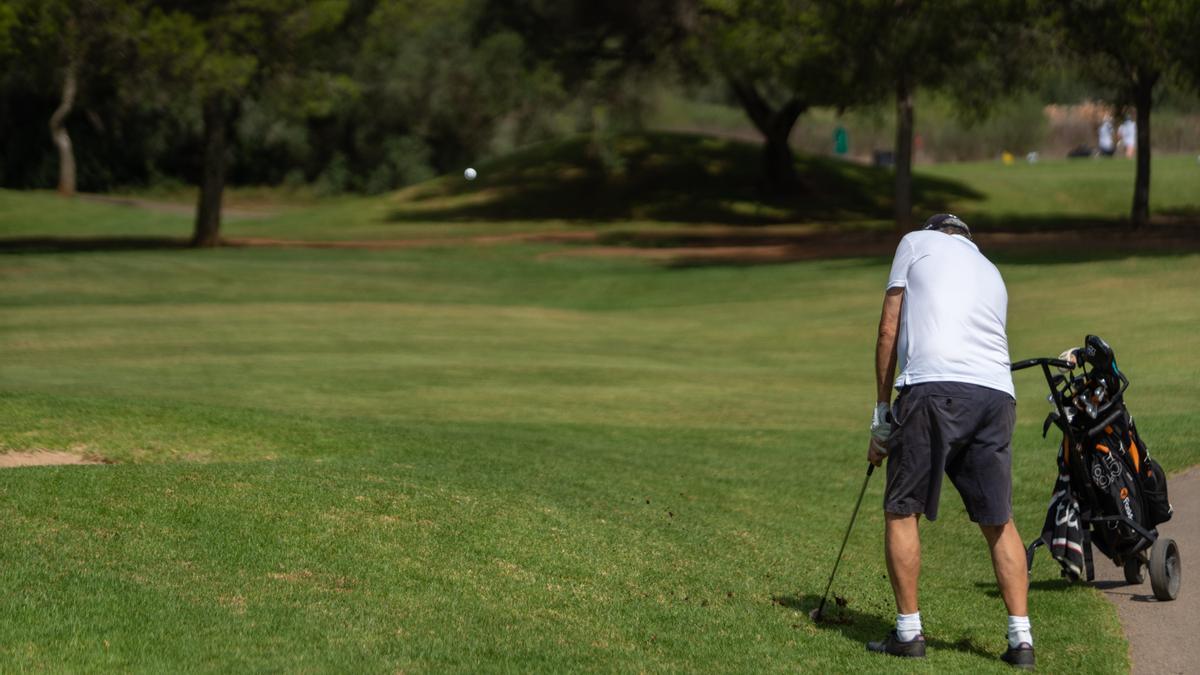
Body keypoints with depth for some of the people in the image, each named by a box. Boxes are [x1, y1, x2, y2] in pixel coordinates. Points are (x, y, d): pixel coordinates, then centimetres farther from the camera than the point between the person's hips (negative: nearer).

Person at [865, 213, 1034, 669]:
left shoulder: (917, 243, 17)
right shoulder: (991, 273, 31)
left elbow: (889, 330, 10)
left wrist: (882, 413, 13)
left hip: (935, 385, -5)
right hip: (996, 392, 5)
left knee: (901, 511, 7)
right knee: (999, 521, 12)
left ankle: (909, 631, 7)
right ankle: (1021, 638, 6)